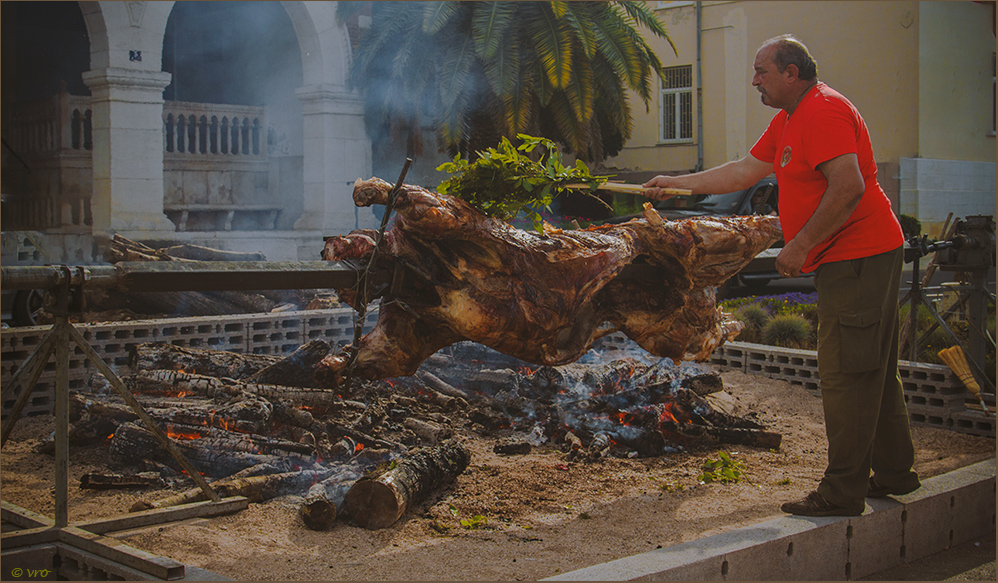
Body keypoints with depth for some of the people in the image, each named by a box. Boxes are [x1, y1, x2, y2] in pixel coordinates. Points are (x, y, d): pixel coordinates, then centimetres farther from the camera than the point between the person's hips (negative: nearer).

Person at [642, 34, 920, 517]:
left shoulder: (823, 111, -16)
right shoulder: (787, 121, 18)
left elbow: (849, 187, -26)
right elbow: (744, 172, 25)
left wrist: (800, 246, -21)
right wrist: (677, 184, 25)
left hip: (856, 258, -11)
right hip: (856, 259, 11)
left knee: (846, 373, -8)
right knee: (874, 371, 15)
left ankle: (842, 493, -2)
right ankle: (894, 473, 25)